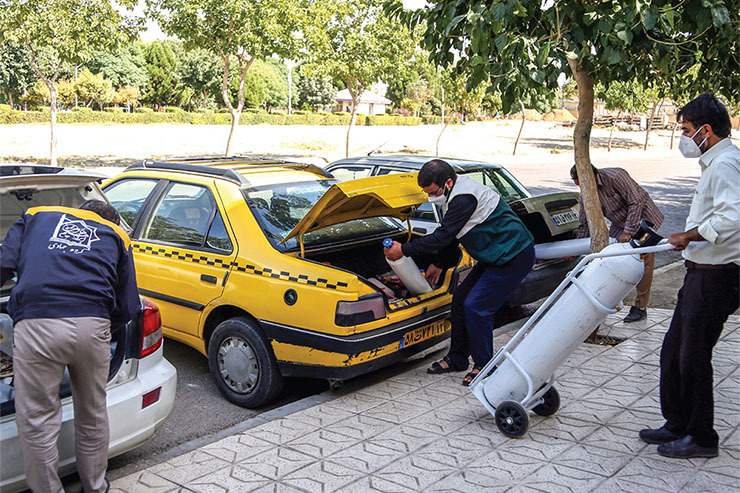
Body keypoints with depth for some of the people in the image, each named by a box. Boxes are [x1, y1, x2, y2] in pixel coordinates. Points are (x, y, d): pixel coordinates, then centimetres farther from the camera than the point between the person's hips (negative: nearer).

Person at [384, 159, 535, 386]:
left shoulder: (465, 199, -25)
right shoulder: (456, 195, 8)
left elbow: (442, 236, -23)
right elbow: (449, 236, 20)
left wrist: (404, 250, -16)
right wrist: (437, 264, 21)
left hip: (515, 257, -11)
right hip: (495, 257, 11)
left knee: (476, 307, -13)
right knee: (460, 299, 11)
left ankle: (484, 366, 3)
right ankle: (457, 359, 23)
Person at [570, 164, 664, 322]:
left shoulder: (615, 177, -29)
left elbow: (637, 201, -27)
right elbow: (585, 222, 3)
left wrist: (628, 232, -28)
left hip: (643, 219, -7)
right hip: (620, 224, 7)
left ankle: (640, 308, 0)